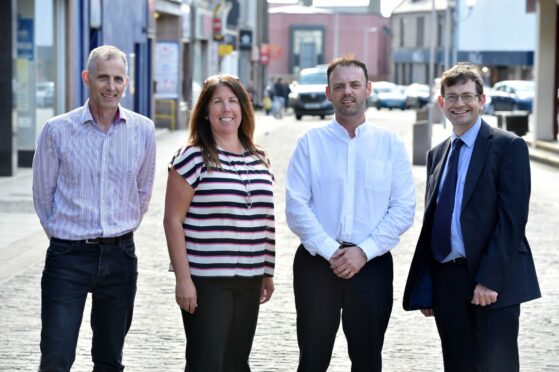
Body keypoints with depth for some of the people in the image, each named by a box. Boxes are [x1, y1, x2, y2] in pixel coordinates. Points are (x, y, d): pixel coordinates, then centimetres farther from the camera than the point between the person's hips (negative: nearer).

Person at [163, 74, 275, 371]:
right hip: (206, 280, -6)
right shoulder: (193, 157, -6)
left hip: (249, 280, 6)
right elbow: (173, 221, -8)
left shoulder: (259, 160, 13)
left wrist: (268, 273, 16)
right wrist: (183, 278, -13)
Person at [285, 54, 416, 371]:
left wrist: (363, 251, -12)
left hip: (372, 263, 1)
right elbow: (296, 206, -4)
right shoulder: (310, 143, 3)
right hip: (316, 261, 0)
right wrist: (330, 251, -14)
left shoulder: (391, 145, 4)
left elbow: (404, 208, -2)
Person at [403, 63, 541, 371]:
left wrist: (490, 279, -18)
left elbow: (512, 218, -11)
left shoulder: (508, 146, -3)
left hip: (494, 284, -6)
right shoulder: (437, 155, 16)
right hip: (446, 281, 6)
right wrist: (425, 289, 11)